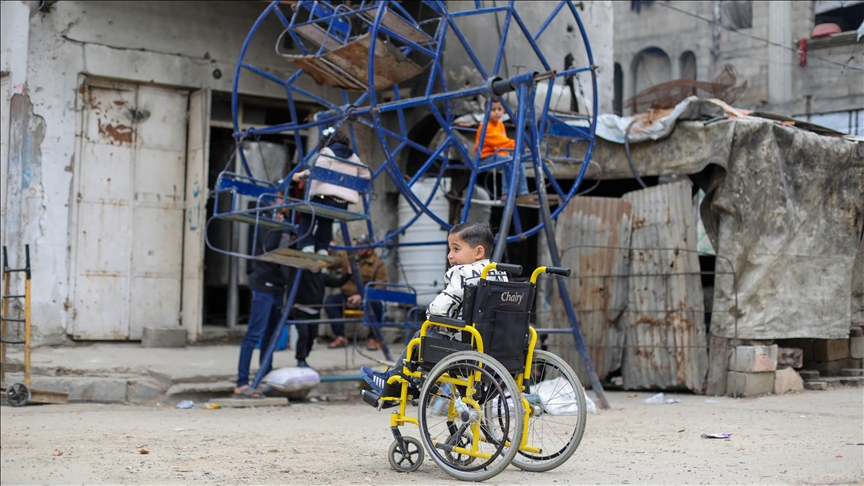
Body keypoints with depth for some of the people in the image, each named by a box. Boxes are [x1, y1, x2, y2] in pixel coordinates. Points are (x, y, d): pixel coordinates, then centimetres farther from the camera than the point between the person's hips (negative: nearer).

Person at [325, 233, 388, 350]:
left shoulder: (378, 264, -5)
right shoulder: (346, 257, 6)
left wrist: (361, 296, -26)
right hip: (347, 296, 3)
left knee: (376, 303, -37)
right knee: (329, 300, -25)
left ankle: (372, 338, -17)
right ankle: (340, 337, -23)